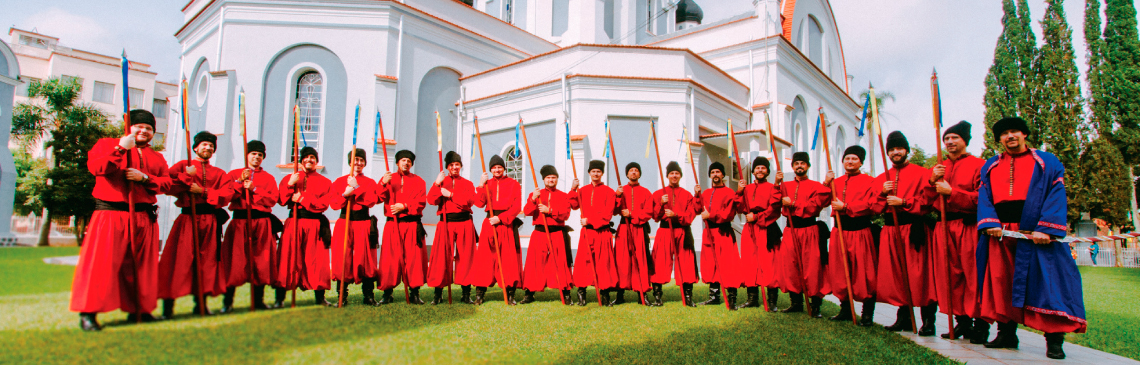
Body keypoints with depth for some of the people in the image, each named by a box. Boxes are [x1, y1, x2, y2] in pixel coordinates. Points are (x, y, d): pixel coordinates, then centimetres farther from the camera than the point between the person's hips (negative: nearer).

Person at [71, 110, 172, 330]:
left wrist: (144, 178, -10)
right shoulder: (107, 144, 8)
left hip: (144, 217, 4)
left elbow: (166, 183, 7)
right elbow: (95, 167, -9)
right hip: (111, 214, -4)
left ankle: (138, 309, 17)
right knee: (101, 261, -9)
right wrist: (120, 149, -19)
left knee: (141, 265, 7)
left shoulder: (157, 158, 18)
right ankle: (88, 312, -2)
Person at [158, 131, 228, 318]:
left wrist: (203, 191, -9)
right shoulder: (183, 166, 11)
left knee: (207, 261, 3)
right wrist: (186, 176, -12)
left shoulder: (219, 173, 17)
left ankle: (200, 304, 12)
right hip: (187, 220, -2)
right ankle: (168, 305, -4)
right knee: (179, 260, -9)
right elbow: (166, 185, -4)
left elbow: (224, 197, 2)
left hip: (210, 221, 2)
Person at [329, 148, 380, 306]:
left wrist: (356, 188, -12)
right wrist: (344, 195, -14)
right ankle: (342, 296, 5)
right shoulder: (339, 181, 14)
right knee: (342, 259, -3)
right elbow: (333, 203, 3)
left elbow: (371, 201, -7)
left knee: (365, 258, -4)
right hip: (344, 223, 1)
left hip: (364, 223, -1)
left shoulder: (370, 182, 11)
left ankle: (368, 296, 3)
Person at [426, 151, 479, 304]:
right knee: (442, 257, -4)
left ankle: (466, 294, 7)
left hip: (464, 224, 0)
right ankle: (438, 294, 4)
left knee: (465, 258, 0)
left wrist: (450, 194, -12)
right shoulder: (441, 182, 12)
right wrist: (437, 183, -13)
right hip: (446, 223, 0)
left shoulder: (468, 184, 12)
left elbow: (469, 200, -7)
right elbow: (432, 200, -3)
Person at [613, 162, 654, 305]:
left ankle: (642, 295, 5)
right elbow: (614, 210, 1)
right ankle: (620, 295, 2)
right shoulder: (620, 190, 13)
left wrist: (632, 214, -10)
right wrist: (617, 196, -14)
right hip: (623, 229, 1)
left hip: (640, 229, 0)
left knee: (640, 262, -1)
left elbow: (648, 212, 0)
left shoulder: (645, 192, 10)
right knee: (622, 261, -3)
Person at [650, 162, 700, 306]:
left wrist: (676, 215, -16)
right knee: (660, 264, -5)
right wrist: (661, 204, -15)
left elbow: (690, 215, 1)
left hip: (683, 233, 1)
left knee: (686, 265, 0)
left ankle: (688, 297, 8)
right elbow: (655, 216, 2)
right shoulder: (658, 194, 10)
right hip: (664, 232, -1)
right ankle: (657, 297, 3)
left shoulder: (687, 195, 11)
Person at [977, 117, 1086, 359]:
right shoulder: (990, 167, 16)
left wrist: (1046, 228, -16)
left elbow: (1056, 196, -2)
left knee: (1045, 283, -5)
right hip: (1000, 234, 3)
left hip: (1036, 234, -2)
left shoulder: (1047, 163, 8)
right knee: (1002, 284, 4)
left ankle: (1054, 340, 2)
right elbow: (983, 197, 8)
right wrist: (990, 223, -10)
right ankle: (1006, 334, 13)